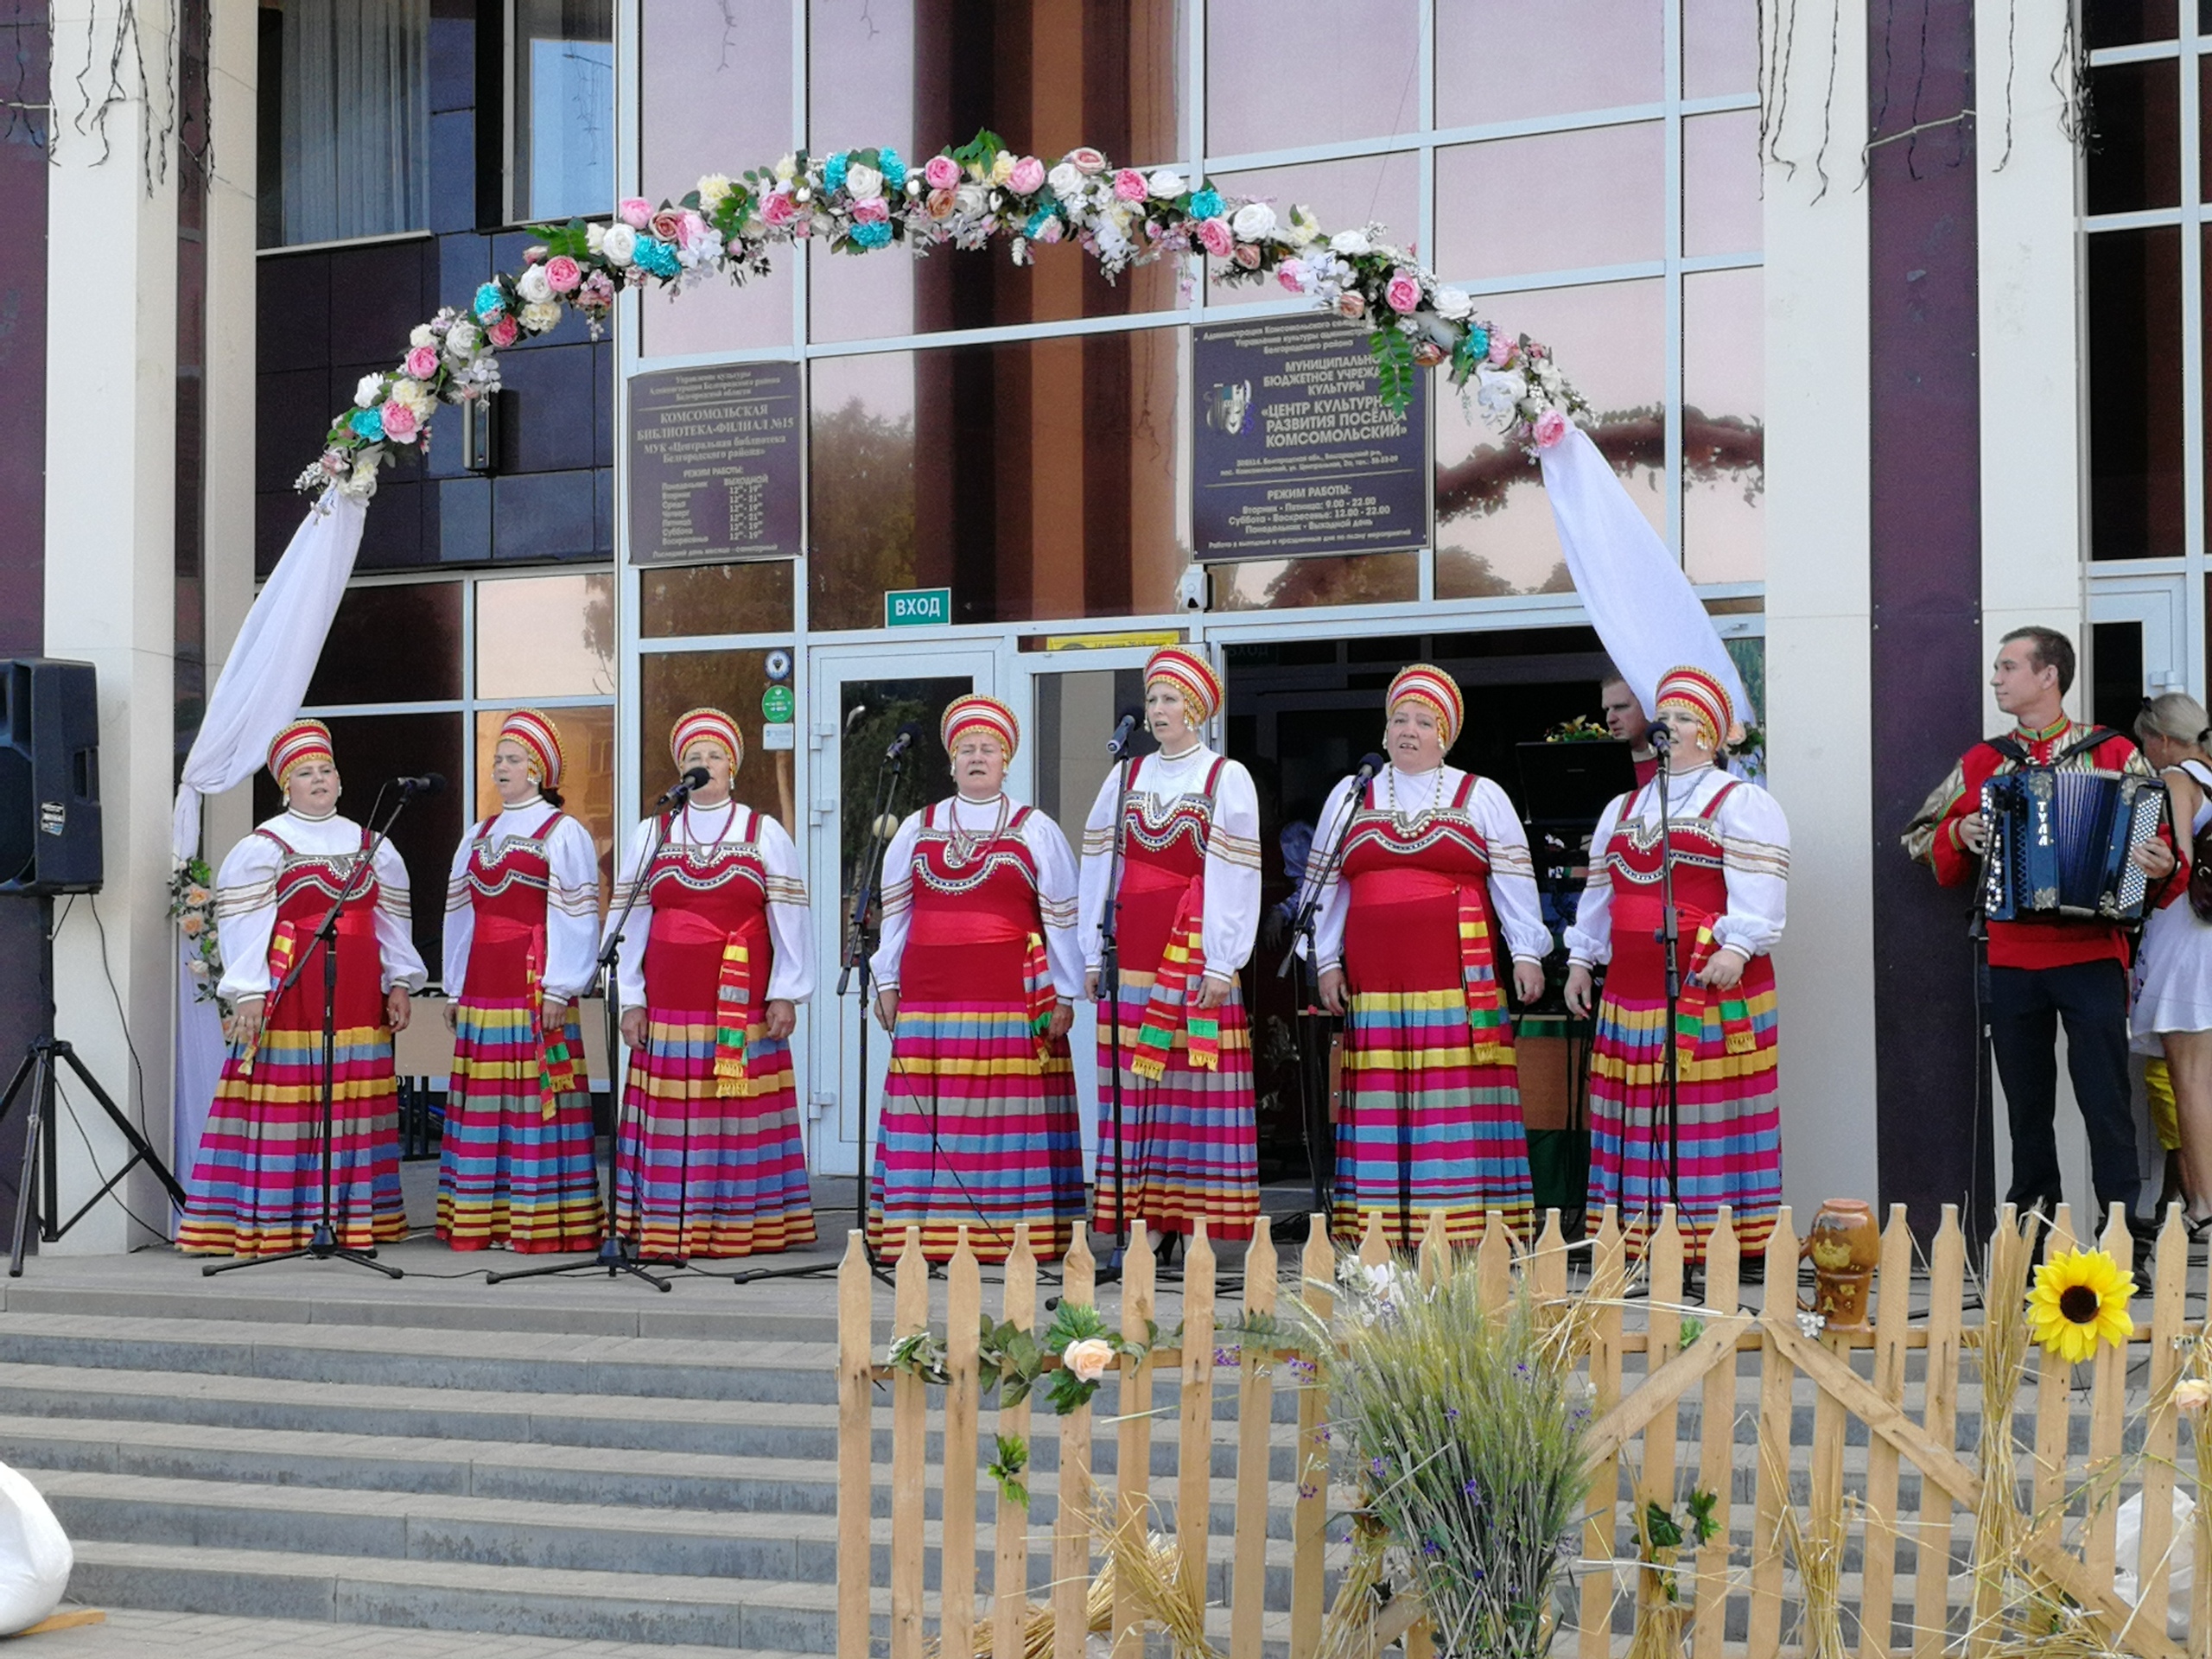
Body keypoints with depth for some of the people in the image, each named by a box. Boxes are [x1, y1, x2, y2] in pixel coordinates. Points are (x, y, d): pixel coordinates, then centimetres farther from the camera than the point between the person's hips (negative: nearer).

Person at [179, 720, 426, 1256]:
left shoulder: (371, 846, 15)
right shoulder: (262, 847, 0)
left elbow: (391, 921, 18)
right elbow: (241, 924, -6)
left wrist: (399, 984, 10)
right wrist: (249, 994, -15)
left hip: (357, 994, 4)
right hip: (290, 991, -4)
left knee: (354, 1104, 4)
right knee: (288, 1103, -7)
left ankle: (356, 1217, 9)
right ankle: (275, 1223, -5)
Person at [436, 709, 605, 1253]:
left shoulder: (562, 834, -2)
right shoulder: (478, 837, 18)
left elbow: (575, 917, -7)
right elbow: (460, 915, 20)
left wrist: (558, 988, -13)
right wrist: (456, 989, 16)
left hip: (535, 986, -6)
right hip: (483, 988, 7)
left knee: (535, 1099, -7)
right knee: (482, 1102, 5)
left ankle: (540, 1221, -6)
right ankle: (481, 1218, 9)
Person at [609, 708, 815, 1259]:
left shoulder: (765, 834, 8)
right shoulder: (651, 835, 12)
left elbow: (788, 919, 5)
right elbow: (631, 920, 10)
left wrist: (785, 995, -2)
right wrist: (631, 999, 4)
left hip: (744, 1002, -1)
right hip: (670, 1001, 1)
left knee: (742, 1114, -3)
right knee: (673, 1116, -2)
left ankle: (744, 1226, 1)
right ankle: (667, 1228, 0)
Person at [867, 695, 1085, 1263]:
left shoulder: (1036, 831, 8)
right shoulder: (916, 830, 16)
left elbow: (1062, 917, 5)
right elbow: (895, 911, 17)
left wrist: (1064, 995, 0)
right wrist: (887, 982, 10)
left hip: (1010, 998, -2)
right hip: (928, 996, 2)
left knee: (1006, 1107, -6)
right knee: (929, 1117, -3)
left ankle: (1012, 1231, -4)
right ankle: (929, 1231, -1)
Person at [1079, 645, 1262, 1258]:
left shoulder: (1226, 778, 1)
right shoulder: (1126, 776, 14)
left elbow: (1236, 876, -4)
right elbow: (1099, 866, 14)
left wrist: (1222, 962, -11)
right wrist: (1094, 955, 8)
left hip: (1194, 946, -4)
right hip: (1132, 947, 4)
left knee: (1192, 1077, -6)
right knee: (1134, 1083, 0)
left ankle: (1192, 1219, -4)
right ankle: (1143, 1220, 3)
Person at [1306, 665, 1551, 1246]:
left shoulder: (1481, 797, 10)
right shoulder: (1350, 797, 17)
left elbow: (1513, 880, 6)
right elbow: (1330, 887, 17)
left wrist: (1526, 953, -2)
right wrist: (1328, 962, 11)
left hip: (1459, 978, -2)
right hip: (1374, 980, 2)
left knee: (1458, 1100, -7)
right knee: (1383, 1105, -1)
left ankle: (1466, 1231, -7)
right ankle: (1380, 1233, -1)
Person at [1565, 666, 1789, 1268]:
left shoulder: (1741, 803, 2)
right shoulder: (1621, 810, 23)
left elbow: (1759, 886, -10)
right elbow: (1598, 893, 27)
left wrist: (1737, 947, -22)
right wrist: (1581, 958, 21)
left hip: (1711, 988, -6)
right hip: (1633, 987, 6)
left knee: (1710, 1111, -8)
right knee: (1637, 1116, 3)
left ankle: (1732, 1239, -7)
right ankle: (1638, 1235, 6)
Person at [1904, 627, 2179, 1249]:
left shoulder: (2114, 754, 3)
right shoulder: (1981, 762, 12)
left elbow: (2161, 843, 4)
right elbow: (1923, 840, 18)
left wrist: (2162, 867, -16)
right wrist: (1959, 837, -1)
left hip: (2092, 957, -3)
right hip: (2011, 959, 3)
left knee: (2106, 1098, -6)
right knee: (2026, 1102, 7)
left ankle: (2123, 1219, -2)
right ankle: (2033, 1216, 14)